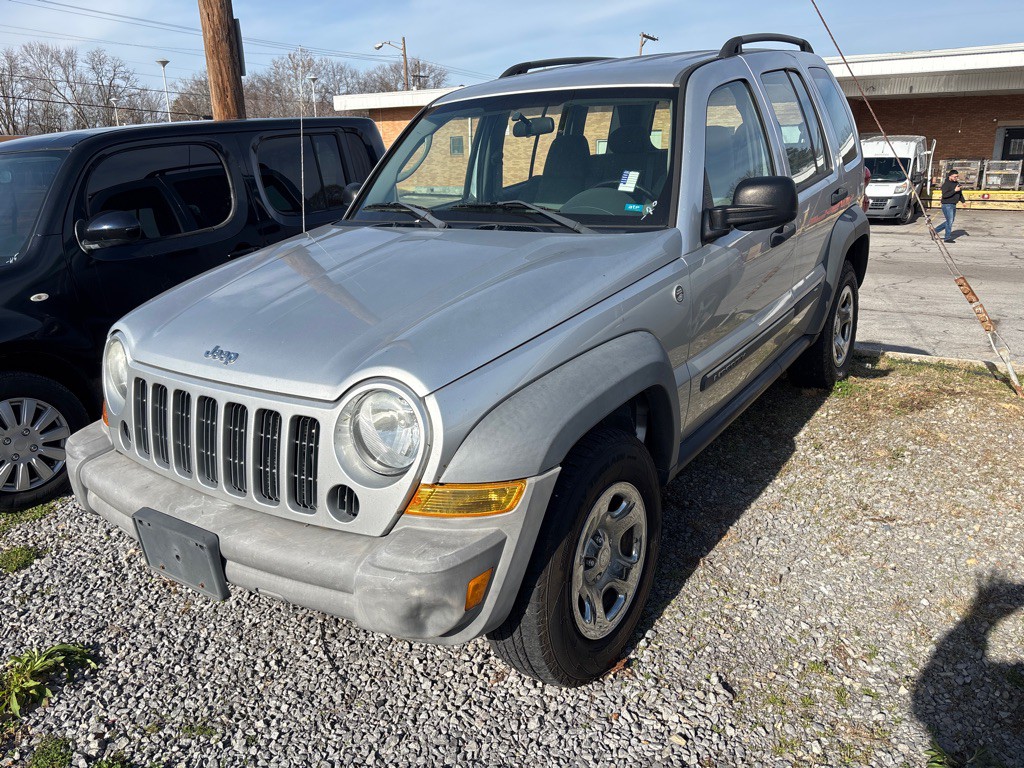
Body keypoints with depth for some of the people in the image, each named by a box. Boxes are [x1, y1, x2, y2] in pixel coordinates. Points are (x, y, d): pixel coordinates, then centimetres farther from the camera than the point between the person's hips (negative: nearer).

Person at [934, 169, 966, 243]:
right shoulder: (946, 184, -13)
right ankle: (947, 238, 1)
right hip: (947, 205, -9)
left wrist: (963, 201, 13)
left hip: (953, 205, 9)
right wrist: (954, 190, -27)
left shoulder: (957, 183, 12)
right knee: (949, 221, -7)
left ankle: (935, 230, 23)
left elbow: (960, 193, 23)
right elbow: (944, 195, -25)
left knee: (950, 221, 14)